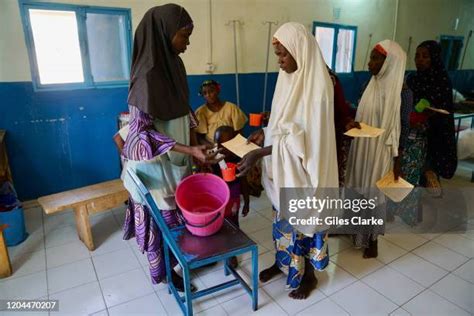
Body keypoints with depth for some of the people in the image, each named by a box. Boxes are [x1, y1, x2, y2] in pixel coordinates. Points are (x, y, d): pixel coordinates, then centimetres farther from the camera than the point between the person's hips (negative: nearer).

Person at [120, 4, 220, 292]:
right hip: (156, 164, -8)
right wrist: (190, 150, -30)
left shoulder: (173, 65, 2)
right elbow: (142, 131, -24)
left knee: (176, 213, 22)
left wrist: (194, 147, 13)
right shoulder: (147, 75, -25)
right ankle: (163, 271, 33)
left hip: (175, 160, 8)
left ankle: (178, 257, 44)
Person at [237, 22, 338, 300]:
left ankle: (308, 274, 34)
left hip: (303, 168, -7)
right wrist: (266, 132, -4)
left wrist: (260, 153, -30)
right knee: (283, 216, 21)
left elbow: (304, 137, -26)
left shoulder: (317, 85, -22)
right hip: (283, 166, 8)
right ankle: (283, 262, 44)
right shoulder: (288, 77, 4)